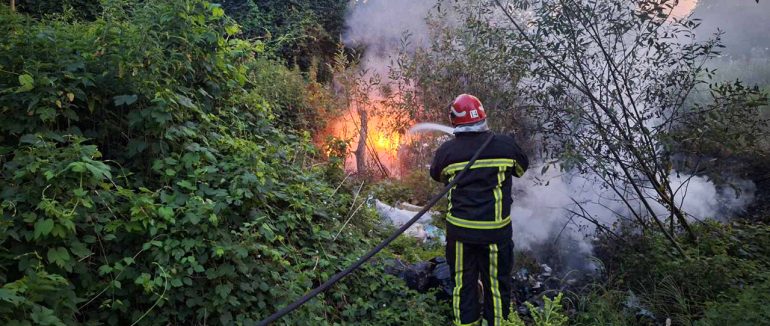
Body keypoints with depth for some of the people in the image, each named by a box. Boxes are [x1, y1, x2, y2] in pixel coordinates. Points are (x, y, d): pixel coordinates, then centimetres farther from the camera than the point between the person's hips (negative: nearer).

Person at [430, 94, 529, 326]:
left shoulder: (447, 151, -7)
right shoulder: (505, 145, -7)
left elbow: (436, 175, 13)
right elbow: (521, 168, 13)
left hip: (459, 230, 1)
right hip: (496, 231, 0)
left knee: (463, 285, 15)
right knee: (496, 285, 14)